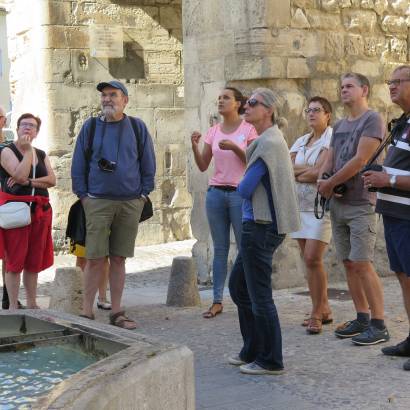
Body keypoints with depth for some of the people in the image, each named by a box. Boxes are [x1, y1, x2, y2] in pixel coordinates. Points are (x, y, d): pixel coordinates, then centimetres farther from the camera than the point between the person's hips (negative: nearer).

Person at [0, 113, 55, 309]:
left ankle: (32, 304, 17)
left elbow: (52, 180, 1)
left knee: (34, 262, 9)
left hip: (40, 211, 5)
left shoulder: (41, 154, 16)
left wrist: (29, 182, -12)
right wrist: (27, 150, -10)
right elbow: (20, 175, -18)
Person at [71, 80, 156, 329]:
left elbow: (148, 165, 9)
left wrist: (143, 195, 3)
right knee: (95, 259, -4)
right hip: (98, 202, -1)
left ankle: (117, 312, 13)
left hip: (130, 204, 1)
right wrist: (84, 196, 0)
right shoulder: (90, 127, 6)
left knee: (119, 259, 6)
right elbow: (78, 166, 7)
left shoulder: (138, 128, 7)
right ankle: (87, 313, 3)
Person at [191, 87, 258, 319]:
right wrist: (195, 147, -8)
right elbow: (203, 166, 8)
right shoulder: (213, 132, 11)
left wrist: (234, 148, -19)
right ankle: (217, 301, 8)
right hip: (216, 192, 4)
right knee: (220, 249, 6)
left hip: (240, 193, -4)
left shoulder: (248, 129, -1)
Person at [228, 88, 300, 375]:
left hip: (261, 227, -11)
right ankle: (252, 351, 27)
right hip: (259, 225, 11)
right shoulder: (271, 140, 15)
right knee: (238, 286, 18)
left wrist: (242, 184, 3)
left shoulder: (269, 143, -17)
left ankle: (271, 361, 8)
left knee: (259, 296, -2)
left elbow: (245, 189, -17)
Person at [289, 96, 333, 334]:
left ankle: (317, 313, -3)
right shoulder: (301, 142, 15)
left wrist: (297, 171, -2)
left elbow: (320, 172, -15)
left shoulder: (332, 138, -5)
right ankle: (324, 310, 17)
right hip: (300, 205, 7)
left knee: (312, 259, -13)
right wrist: (309, 169, -10)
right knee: (309, 259, 7)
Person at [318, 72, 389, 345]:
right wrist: (323, 181, -5)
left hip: (361, 203, -8)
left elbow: (360, 161, -15)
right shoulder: (339, 126, 17)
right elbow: (329, 161, 17)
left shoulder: (372, 120, -7)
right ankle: (362, 319, 16)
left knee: (362, 264, -11)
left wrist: (330, 183, -10)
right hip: (338, 203, 8)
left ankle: (379, 325, -5)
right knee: (349, 264, 8)